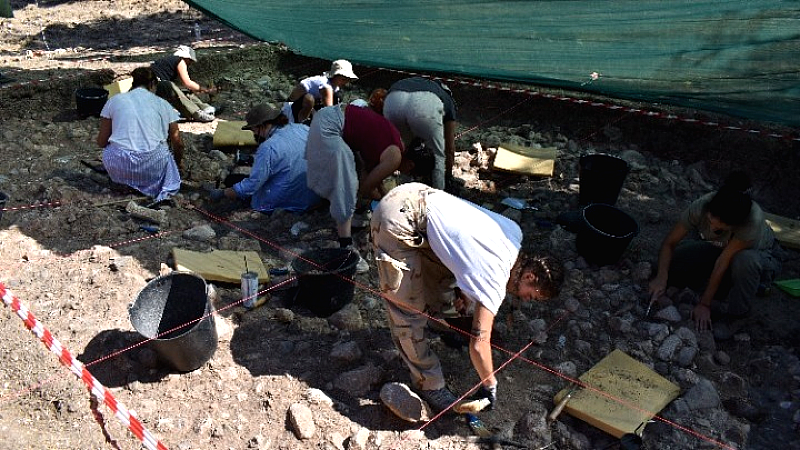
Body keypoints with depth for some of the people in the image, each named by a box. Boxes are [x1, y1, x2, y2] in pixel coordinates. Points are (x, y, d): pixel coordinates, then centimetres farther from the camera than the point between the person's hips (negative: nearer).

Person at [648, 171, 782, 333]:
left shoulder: (753, 220, -40)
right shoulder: (701, 207, -32)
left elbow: (723, 262, -34)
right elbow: (669, 243, -23)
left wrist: (704, 305, -26)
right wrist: (661, 277, -37)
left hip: (760, 254, -3)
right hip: (715, 248, 3)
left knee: (745, 260, -39)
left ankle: (737, 310, -11)